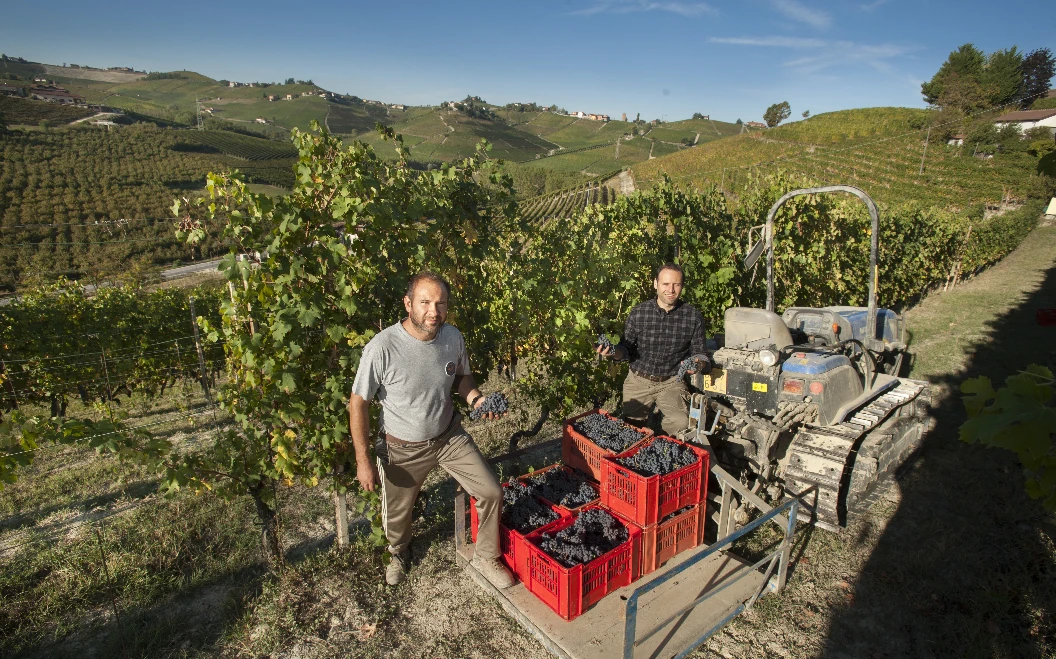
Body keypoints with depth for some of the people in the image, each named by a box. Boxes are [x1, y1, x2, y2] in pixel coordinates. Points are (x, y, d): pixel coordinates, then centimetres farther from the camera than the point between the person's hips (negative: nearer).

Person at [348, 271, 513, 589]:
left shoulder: (453, 337, -14)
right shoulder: (382, 348, -29)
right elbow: (358, 403, -18)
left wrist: (476, 399, -15)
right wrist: (363, 461, -15)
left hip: (449, 436, 3)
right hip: (402, 448, -3)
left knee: (492, 492, 0)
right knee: (397, 514, 18)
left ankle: (486, 558, 28)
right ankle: (400, 553, 56)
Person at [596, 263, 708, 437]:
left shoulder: (693, 317, -6)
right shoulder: (638, 313, -7)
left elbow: (698, 352, 4)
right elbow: (626, 350, 0)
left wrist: (698, 363, -20)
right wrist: (613, 352, -23)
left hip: (671, 382, -1)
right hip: (639, 381, 1)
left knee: (681, 424, -24)